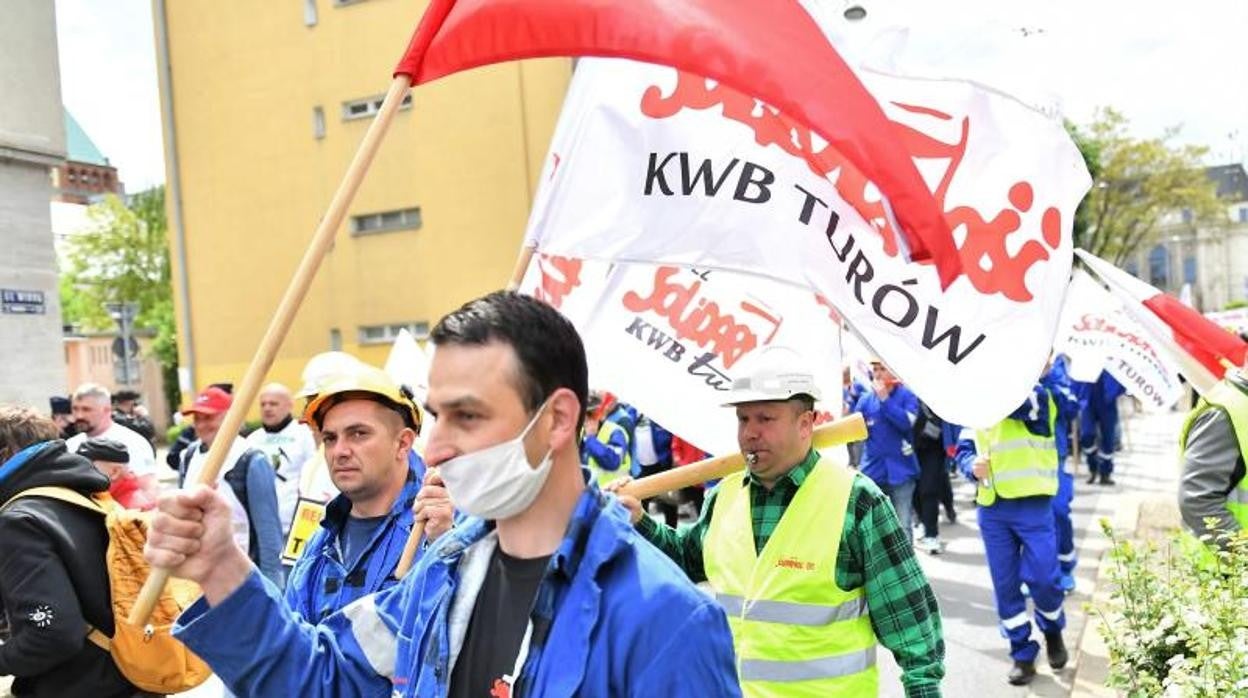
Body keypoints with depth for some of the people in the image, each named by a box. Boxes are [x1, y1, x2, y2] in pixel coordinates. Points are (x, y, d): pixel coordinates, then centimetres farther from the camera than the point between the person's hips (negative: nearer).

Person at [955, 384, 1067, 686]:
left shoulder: (1035, 394, -6)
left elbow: (1018, 403, -29)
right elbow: (964, 448, 11)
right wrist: (972, 466, -10)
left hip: (1033, 505, -5)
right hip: (991, 508, 5)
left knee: (1042, 579, -2)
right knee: (1005, 585, 8)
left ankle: (1053, 631, 30)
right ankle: (1022, 654, 23)